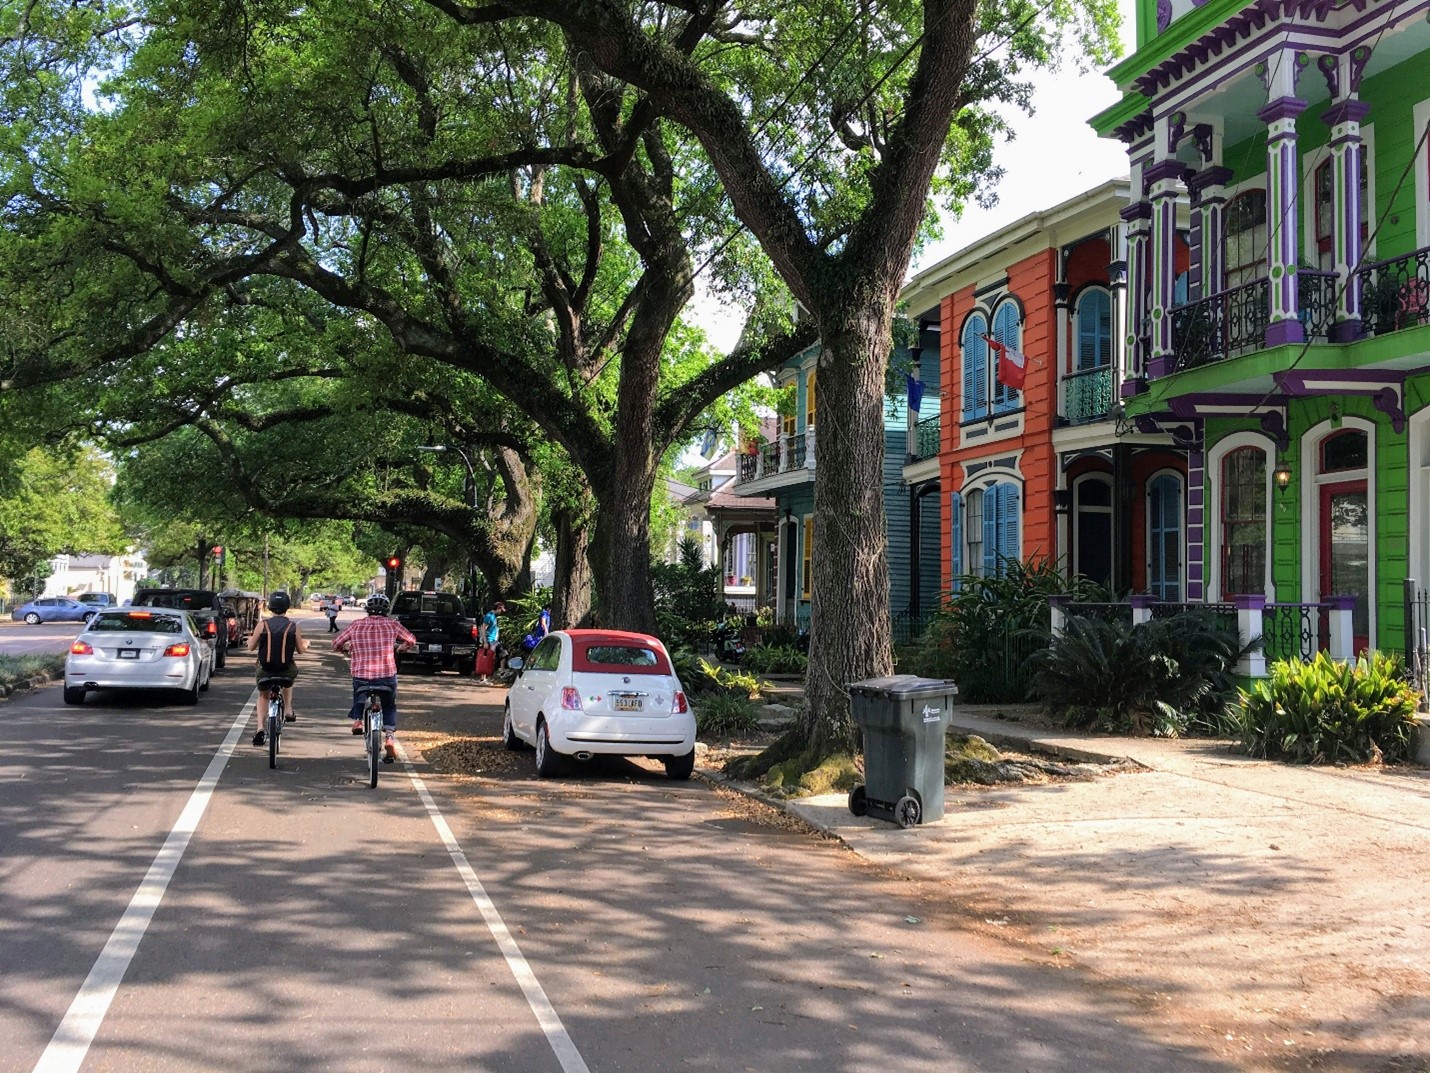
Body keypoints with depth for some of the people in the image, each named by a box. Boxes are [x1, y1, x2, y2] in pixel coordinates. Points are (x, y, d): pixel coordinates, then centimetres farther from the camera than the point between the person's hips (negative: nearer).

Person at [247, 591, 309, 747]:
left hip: (265, 669, 0)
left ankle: (260, 728, 3)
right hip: (286, 669, 0)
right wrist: (305, 643, 26)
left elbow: (251, 647, 1)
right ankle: (288, 710, 28)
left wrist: (250, 638, 23)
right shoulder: (293, 627, -5)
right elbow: (301, 649, 3)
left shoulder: (263, 625, -6)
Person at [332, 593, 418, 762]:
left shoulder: (357, 625, 4)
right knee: (389, 707, 21)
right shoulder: (392, 625, 2)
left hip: (361, 675, 1)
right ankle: (390, 736, 1)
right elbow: (411, 641, 16)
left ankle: (357, 720, 6)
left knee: (359, 700, 32)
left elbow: (336, 644, 11)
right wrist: (400, 647, 36)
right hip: (387, 675, -1)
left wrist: (347, 649, 32)